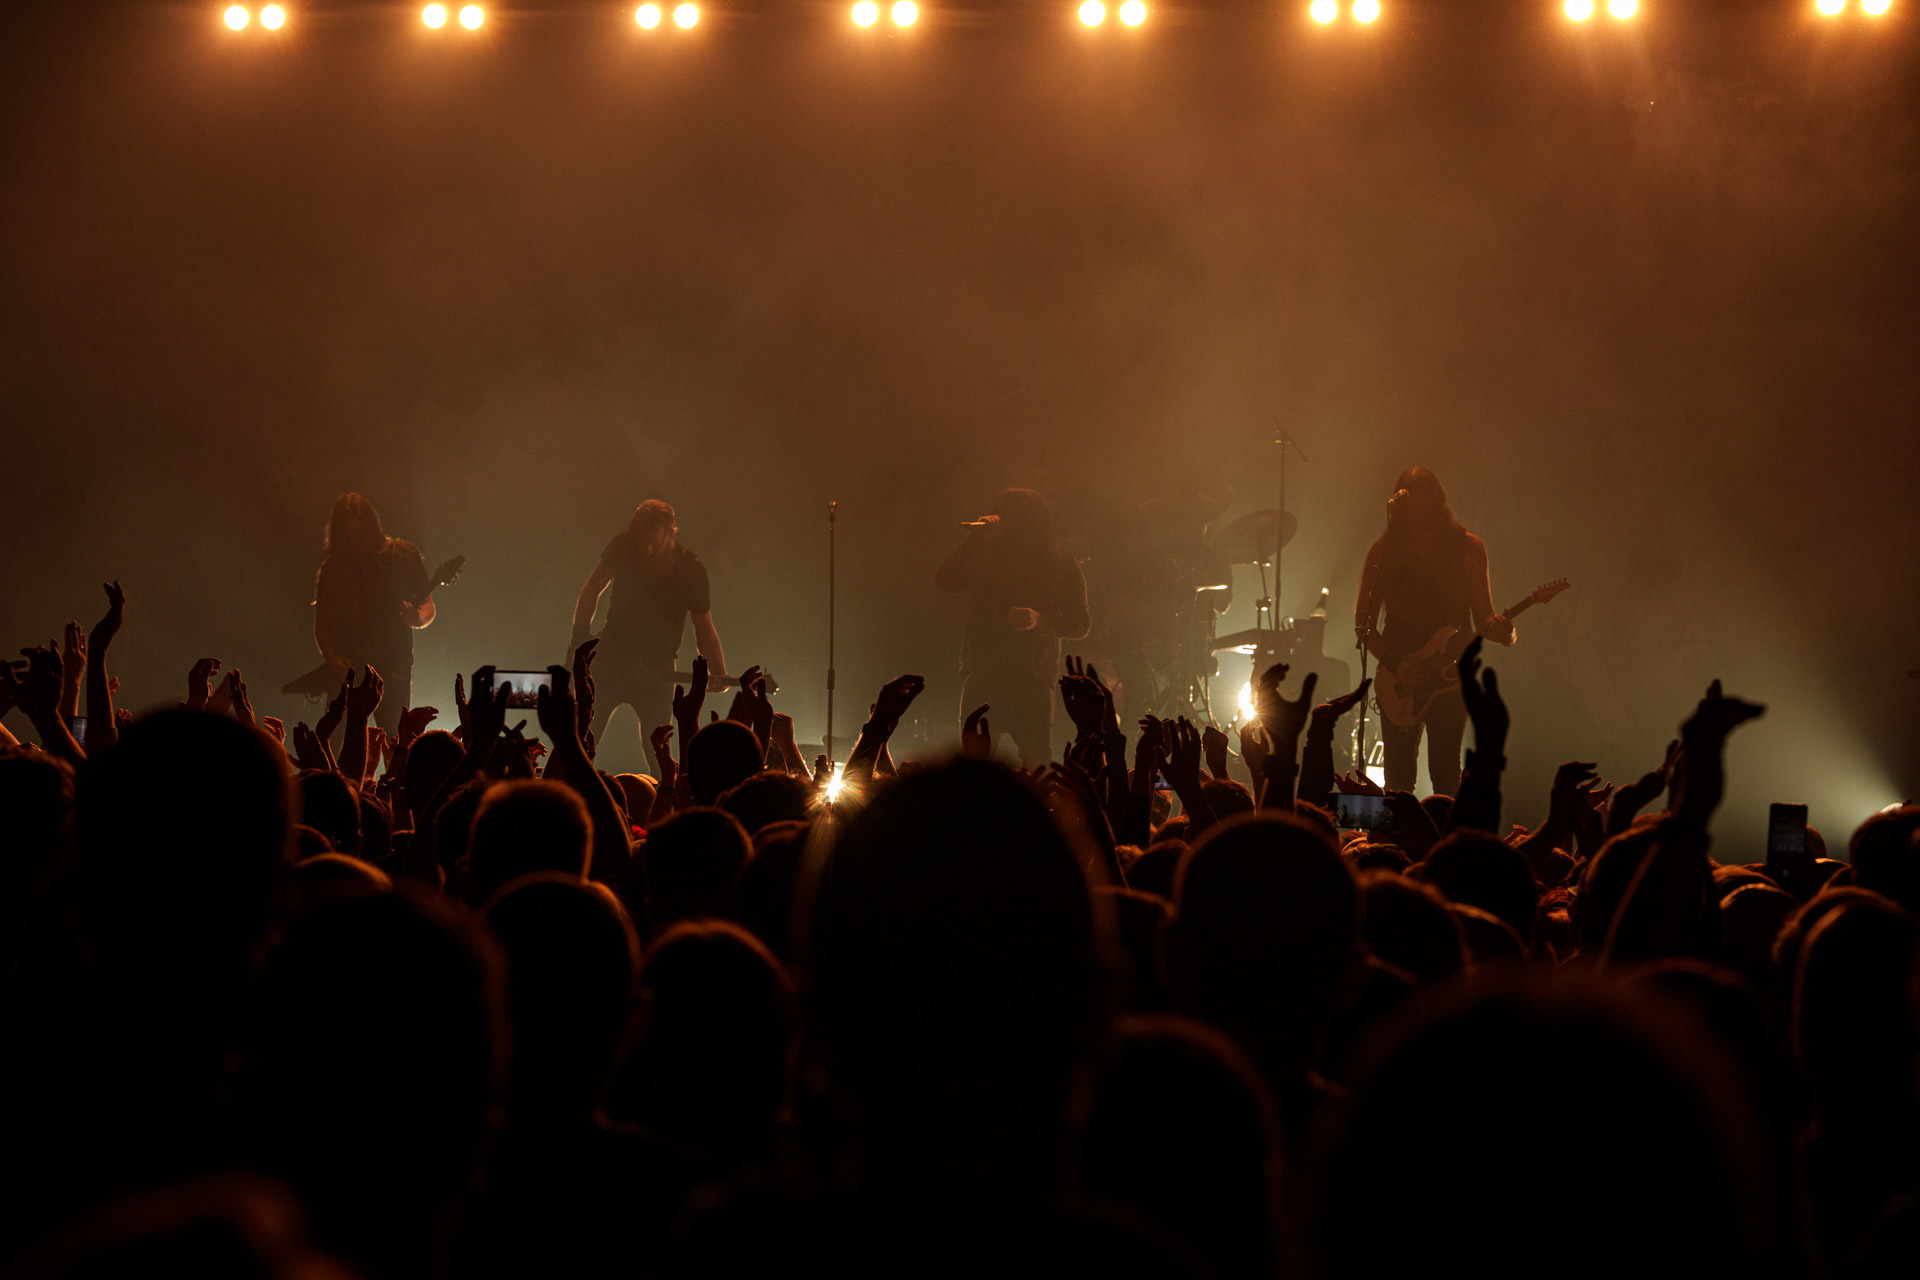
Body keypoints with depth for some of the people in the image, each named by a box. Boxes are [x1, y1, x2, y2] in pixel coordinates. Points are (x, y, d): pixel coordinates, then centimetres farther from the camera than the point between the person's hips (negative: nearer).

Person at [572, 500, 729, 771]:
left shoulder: (691, 571, -10)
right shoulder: (622, 549, -8)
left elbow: (704, 629, -1)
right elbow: (592, 590, 8)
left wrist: (718, 674, -15)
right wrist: (579, 641, 1)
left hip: (657, 671, -1)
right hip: (610, 661, 1)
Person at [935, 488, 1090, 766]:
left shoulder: (1060, 564, 7)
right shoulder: (986, 557, 13)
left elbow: (1079, 624, 3)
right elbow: (944, 581, -2)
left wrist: (1040, 620, -15)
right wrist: (977, 538, -5)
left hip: (1032, 679, -2)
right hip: (983, 678, 2)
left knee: (1036, 762, -10)